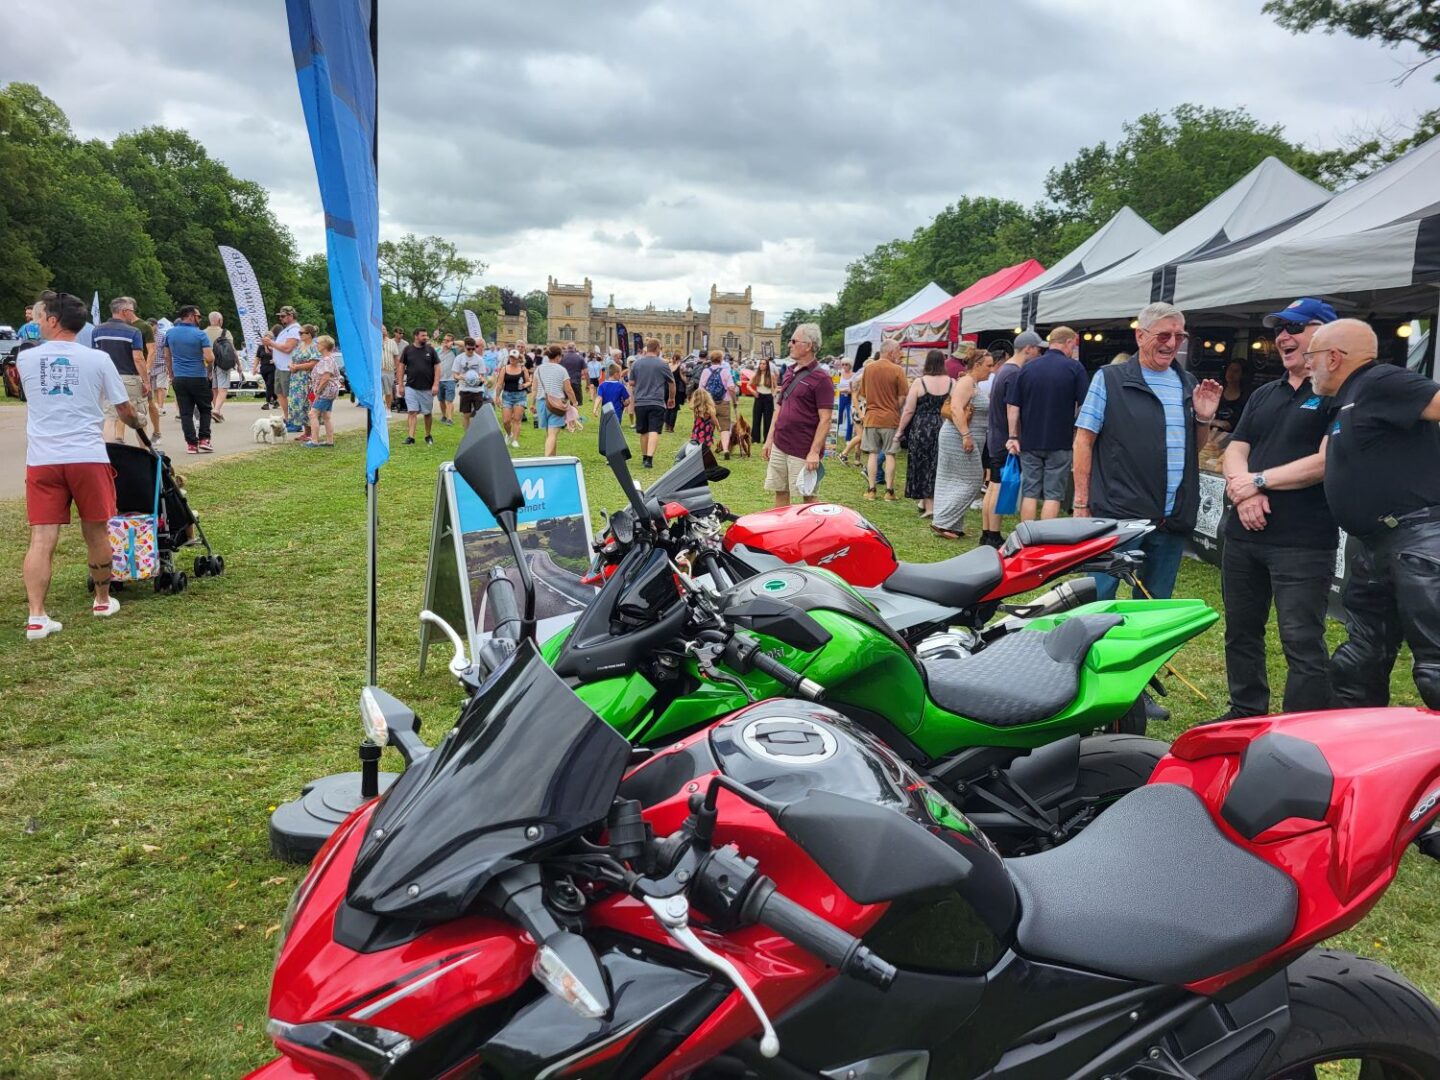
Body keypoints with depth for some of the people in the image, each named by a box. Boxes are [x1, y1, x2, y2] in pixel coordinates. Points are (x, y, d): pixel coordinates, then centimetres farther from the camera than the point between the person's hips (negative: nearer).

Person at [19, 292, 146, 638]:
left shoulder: (25, 359, 5)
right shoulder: (98, 359, -1)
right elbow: (125, 410, 6)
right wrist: (138, 424, 29)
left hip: (42, 460, 1)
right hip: (88, 457, -1)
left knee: (41, 539, -1)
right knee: (96, 532, 14)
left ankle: (36, 617, -8)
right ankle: (103, 600, 29)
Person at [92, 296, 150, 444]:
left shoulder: (98, 330, 6)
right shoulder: (133, 332, -8)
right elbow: (138, 359, -14)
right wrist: (146, 382, -10)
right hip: (129, 378, -3)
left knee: (109, 417, 3)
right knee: (138, 418, 8)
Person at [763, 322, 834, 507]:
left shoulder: (820, 379, -12)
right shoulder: (790, 372, 12)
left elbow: (825, 419, -16)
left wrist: (814, 452, -21)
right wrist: (770, 438, 15)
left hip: (803, 451, -7)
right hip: (779, 447, 8)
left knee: (809, 498, 1)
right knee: (780, 493, 12)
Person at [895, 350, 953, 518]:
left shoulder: (919, 382, -8)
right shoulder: (952, 383, -1)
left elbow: (909, 411, -7)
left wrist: (900, 431, 4)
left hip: (921, 429, -3)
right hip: (945, 430, 3)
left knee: (923, 466, 6)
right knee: (940, 467, 14)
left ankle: (929, 506, 5)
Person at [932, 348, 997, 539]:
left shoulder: (976, 384, 18)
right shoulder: (967, 382, -13)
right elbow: (956, 409, -25)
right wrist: (966, 435, -28)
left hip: (968, 440, 10)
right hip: (961, 439, -10)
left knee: (956, 483, 10)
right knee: (971, 482, -8)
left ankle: (952, 526, 14)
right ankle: (942, 522, -6)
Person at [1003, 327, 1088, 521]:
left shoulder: (1027, 368, 5)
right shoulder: (1074, 368, -4)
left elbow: (1012, 406, 3)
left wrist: (1013, 436, 5)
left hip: (1029, 441, 3)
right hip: (1060, 442, -3)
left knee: (1029, 493, 8)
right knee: (1053, 494, 1)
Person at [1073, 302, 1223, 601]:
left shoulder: (1189, 385, 15)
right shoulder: (1110, 379, -1)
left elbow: (1195, 448, 23)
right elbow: (1084, 440, -4)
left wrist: (1204, 418, 2)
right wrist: (1081, 505, -10)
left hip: (1173, 520, 5)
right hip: (1117, 516, -5)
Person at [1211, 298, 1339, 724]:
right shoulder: (1264, 395, 18)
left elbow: (1328, 461, -16)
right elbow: (1234, 450, 11)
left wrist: (1259, 481, -11)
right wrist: (1242, 489, -9)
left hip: (1302, 542, -7)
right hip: (1243, 533, 8)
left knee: (1302, 643, -6)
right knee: (1241, 631, 16)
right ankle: (1246, 713, 31)